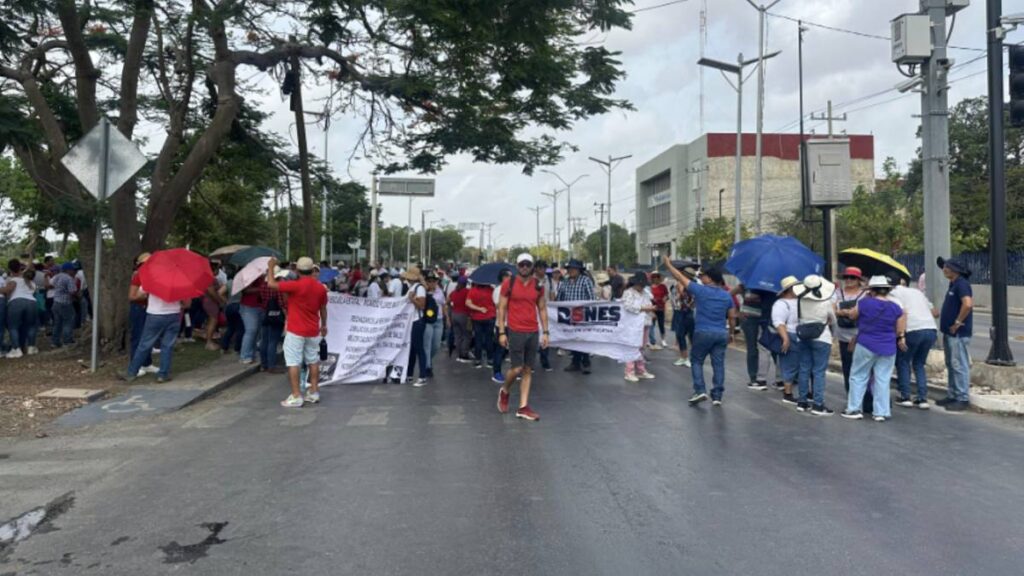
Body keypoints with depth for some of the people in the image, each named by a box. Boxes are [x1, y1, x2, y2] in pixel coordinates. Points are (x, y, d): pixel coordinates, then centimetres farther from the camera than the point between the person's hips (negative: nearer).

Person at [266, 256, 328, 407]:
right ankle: (314, 392, 19)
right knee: (313, 360, 15)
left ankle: (296, 396, -4)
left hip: (295, 331, -6)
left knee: (293, 362, -2)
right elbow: (323, 309, 11)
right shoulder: (321, 288, 0)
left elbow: (271, 284, -13)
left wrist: (271, 267, 1)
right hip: (313, 331, 6)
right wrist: (324, 325, 24)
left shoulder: (295, 285, -17)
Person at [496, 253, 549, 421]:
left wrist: (545, 332, 5)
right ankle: (504, 391, 26)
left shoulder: (538, 285, 6)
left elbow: (542, 309, 11)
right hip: (515, 331, -4)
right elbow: (501, 308, -2)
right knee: (517, 368, -5)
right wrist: (501, 332, -6)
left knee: (528, 370, 5)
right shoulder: (508, 283, -3)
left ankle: (523, 407, 10)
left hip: (533, 332, 4)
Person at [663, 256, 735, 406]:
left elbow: (681, 277, 0)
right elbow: (732, 317, 10)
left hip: (703, 332, -4)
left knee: (697, 361, 11)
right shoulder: (727, 295, 8)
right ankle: (717, 396, 7)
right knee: (718, 364, 6)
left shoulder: (700, 290, -7)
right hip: (721, 333, 4)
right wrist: (731, 333, 23)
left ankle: (700, 391, 1)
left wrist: (668, 264, 10)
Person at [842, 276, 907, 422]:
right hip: (887, 348, 2)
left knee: (858, 377, 8)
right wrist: (901, 339, 22)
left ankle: (854, 409, 8)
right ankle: (881, 412, 7)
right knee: (882, 380, 6)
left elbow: (852, 315, 8)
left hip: (866, 346, -2)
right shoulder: (896, 307, -3)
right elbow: (900, 331, 4)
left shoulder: (864, 303, -10)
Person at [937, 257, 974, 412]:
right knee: (951, 365, 16)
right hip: (950, 332, 10)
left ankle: (962, 399, 0)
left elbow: (967, 304, -30)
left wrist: (958, 322, -21)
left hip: (958, 333, -10)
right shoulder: (953, 284, 15)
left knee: (959, 365, -6)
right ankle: (952, 395, 24)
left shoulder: (961, 284, -16)